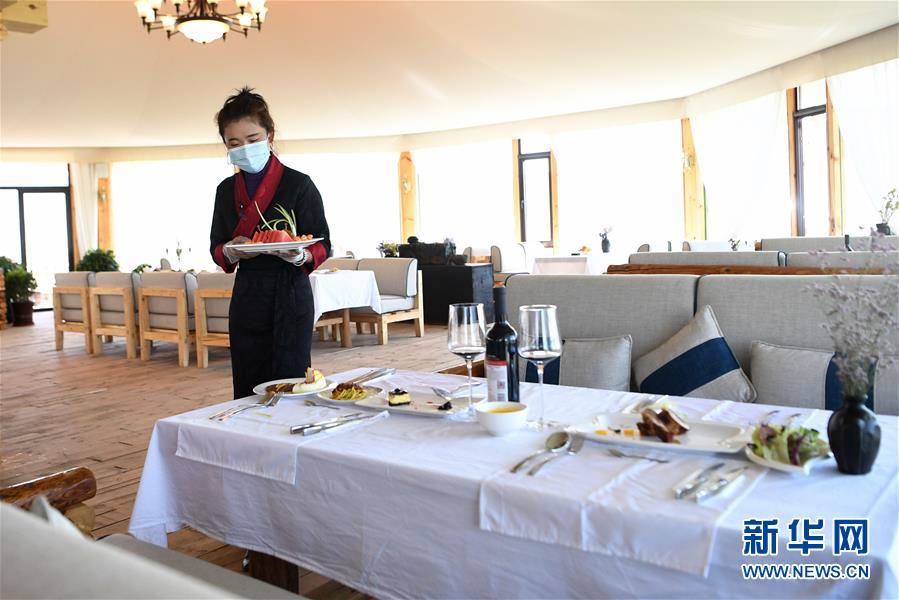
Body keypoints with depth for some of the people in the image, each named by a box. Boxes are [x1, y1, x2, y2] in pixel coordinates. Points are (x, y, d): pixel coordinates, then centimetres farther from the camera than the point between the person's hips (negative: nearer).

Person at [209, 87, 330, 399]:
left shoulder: (298, 184, -5)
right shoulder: (226, 190, 10)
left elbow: (322, 244, -4)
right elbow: (216, 247, 14)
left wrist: (300, 256, -26)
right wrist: (230, 251, -10)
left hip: (289, 295, -4)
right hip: (246, 298, 5)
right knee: (247, 391, 6)